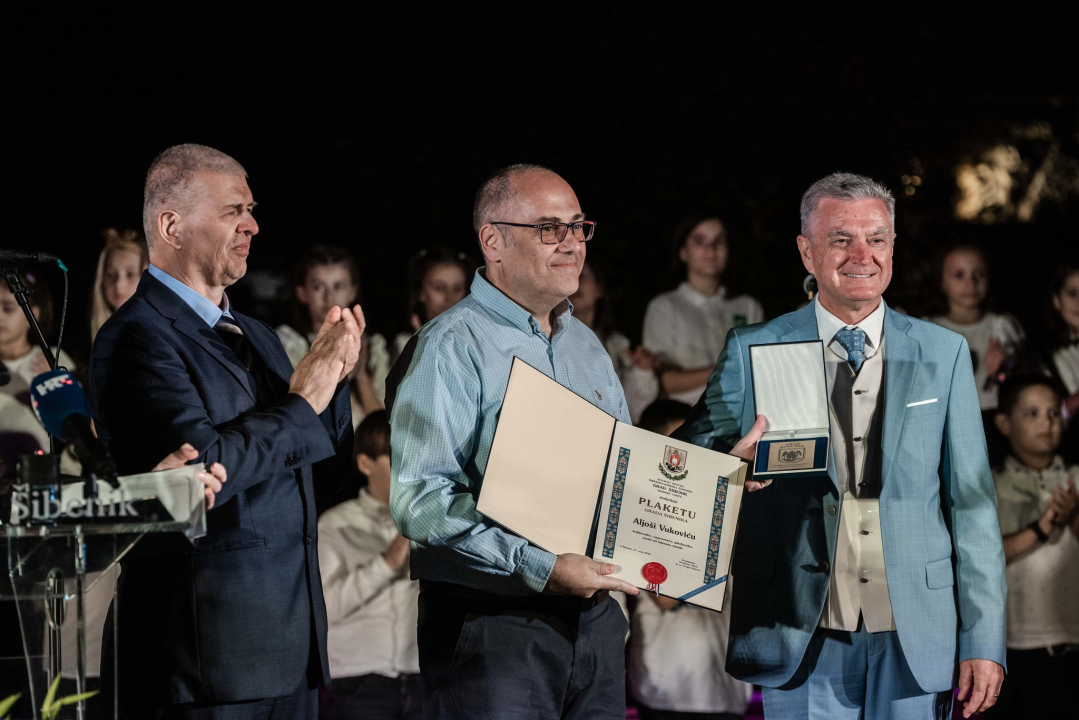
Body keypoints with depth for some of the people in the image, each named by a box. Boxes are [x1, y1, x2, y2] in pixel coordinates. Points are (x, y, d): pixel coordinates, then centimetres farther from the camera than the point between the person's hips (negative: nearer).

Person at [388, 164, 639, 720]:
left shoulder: (586, 346, 17)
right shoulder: (449, 350, -9)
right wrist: (541, 569, -23)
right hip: (492, 626, -7)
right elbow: (418, 500, -20)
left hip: (594, 620, 7)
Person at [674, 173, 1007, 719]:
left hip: (915, 638, 1)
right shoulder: (752, 351, 3)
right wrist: (729, 465, -21)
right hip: (802, 639, -1)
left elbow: (971, 502, 6)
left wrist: (984, 641, 0)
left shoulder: (943, 354, 7)